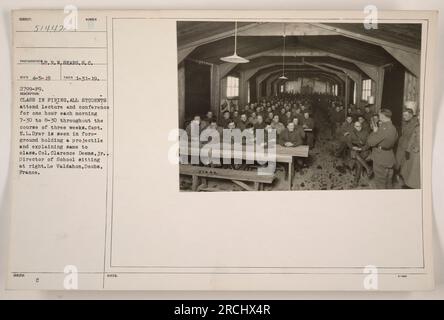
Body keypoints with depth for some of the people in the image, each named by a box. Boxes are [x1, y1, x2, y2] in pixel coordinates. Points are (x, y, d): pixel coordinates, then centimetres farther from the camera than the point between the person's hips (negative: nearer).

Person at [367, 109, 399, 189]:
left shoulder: (384, 129, -23)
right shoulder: (393, 128, 6)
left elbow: (370, 142, -21)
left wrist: (374, 131, -6)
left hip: (381, 161, -9)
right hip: (390, 159, 9)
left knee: (380, 184, 2)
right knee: (388, 183, 20)